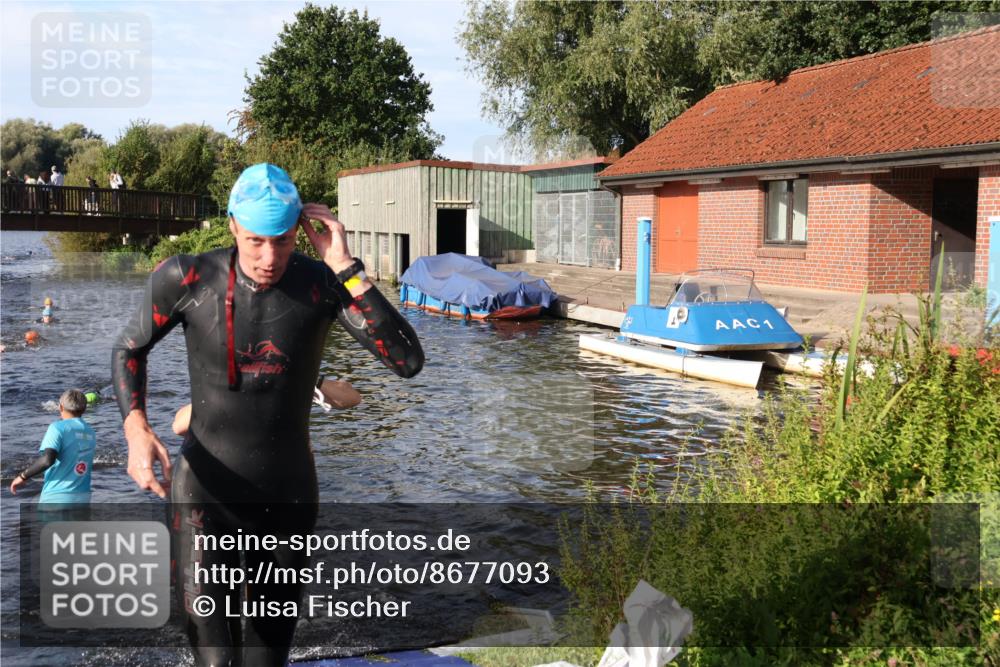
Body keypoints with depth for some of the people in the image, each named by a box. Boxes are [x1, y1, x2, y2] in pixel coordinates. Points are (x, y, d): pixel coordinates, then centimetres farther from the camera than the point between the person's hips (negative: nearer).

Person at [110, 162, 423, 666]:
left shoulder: (324, 283, -14)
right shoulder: (186, 279, -14)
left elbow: (408, 362, -24)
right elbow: (128, 349, 4)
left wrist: (346, 267, -28)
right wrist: (136, 430, -15)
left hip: (288, 495, 2)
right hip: (205, 494, -1)